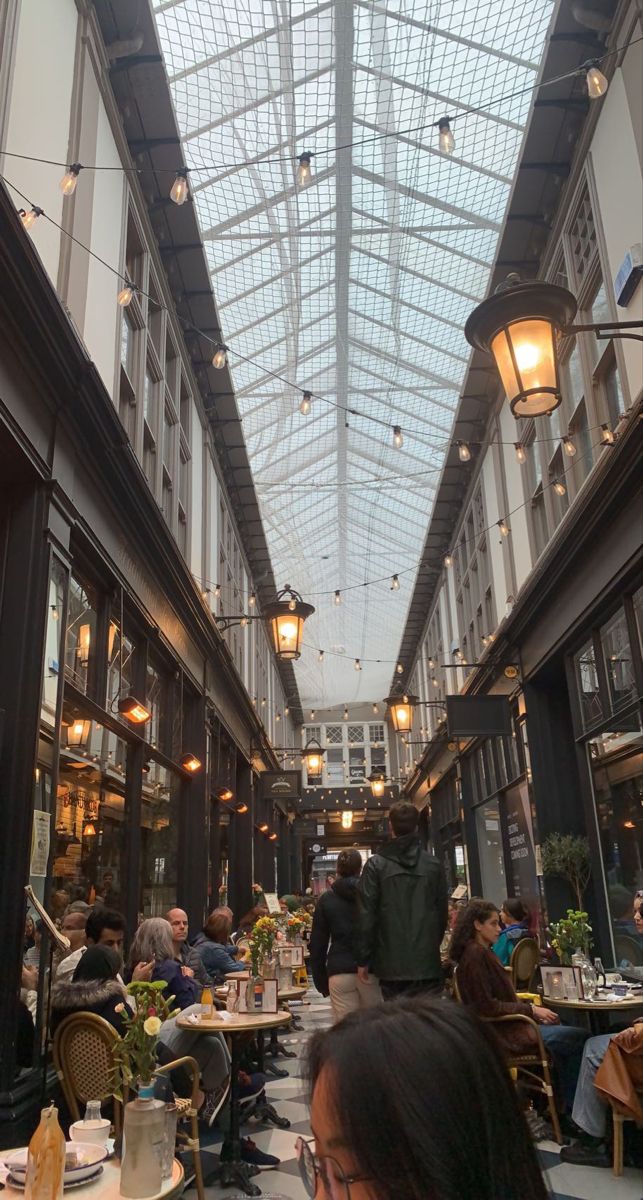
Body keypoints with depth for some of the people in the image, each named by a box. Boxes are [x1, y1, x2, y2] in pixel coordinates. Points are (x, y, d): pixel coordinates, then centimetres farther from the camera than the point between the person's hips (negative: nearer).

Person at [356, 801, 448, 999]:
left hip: (392, 964, -1)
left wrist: (363, 960, 1)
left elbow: (367, 915, -6)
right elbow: (442, 912, 9)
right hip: (427, 963, 2)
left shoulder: (377, 864, -4)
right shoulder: (433, 865, 3)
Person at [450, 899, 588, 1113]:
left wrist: (532, 1007, 5)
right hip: (501, 1032, -10)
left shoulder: (482, 952, 14)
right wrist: (531, 1011, -13)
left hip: (507, 1024, 10)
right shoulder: (475, 954, -17)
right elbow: (487, 1006, -19)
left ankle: (568, 1107, 10)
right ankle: (571, 1106, 0)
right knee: (580, 1038, -12)